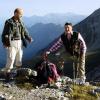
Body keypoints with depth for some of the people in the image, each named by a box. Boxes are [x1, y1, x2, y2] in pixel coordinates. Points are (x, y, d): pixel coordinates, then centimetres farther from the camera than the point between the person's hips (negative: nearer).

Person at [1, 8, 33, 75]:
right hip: (12, 43, -6)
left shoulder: (20, 22, 11)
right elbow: (5, 34, -9)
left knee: (19, 57, 11)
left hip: (20, 43, 6)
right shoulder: (9, 22, -8)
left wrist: (29, 38, -4)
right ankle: (7, 72, -1)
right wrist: (5, 43, -21)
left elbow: (25, 32, 14)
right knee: (11, 58, -10)